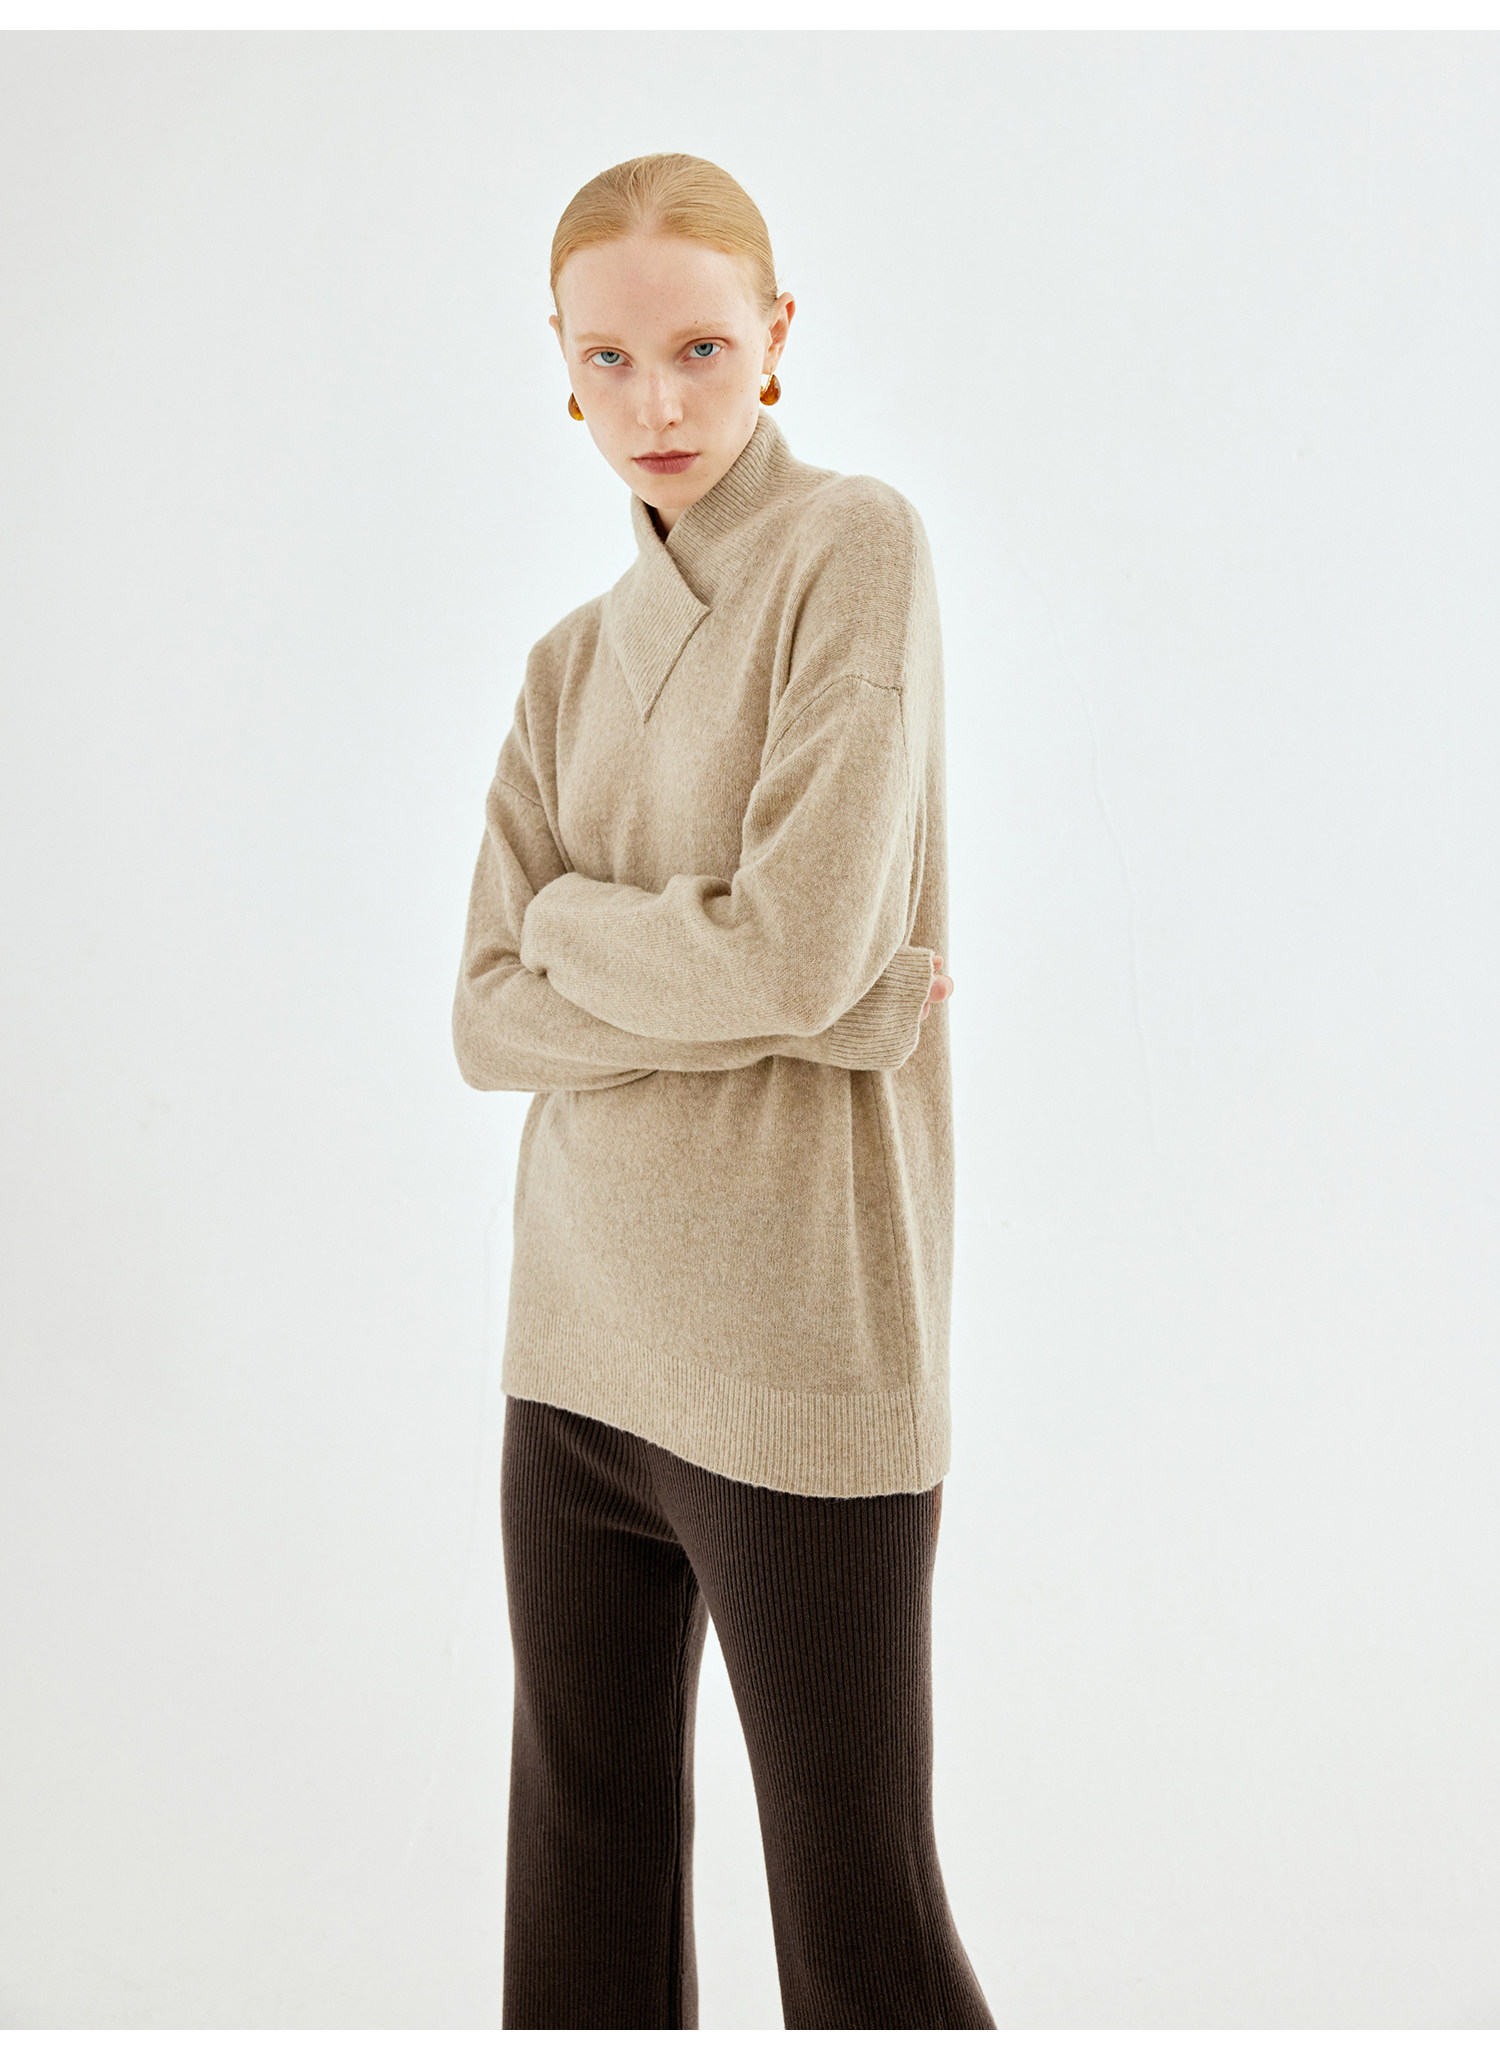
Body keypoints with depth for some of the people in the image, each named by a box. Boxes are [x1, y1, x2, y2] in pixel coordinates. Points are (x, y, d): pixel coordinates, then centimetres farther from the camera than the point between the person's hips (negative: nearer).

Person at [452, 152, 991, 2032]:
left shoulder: (854, 547, -6)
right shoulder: (573, 662, 12)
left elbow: (796, 946, -18)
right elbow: (490, 1021, 0)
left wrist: (569, 911, 0)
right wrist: (808, 1016, -13)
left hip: (798, 1358, -6)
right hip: (578, 1337, 6)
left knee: (857, 1933, 6)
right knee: (583, 1891, 16)